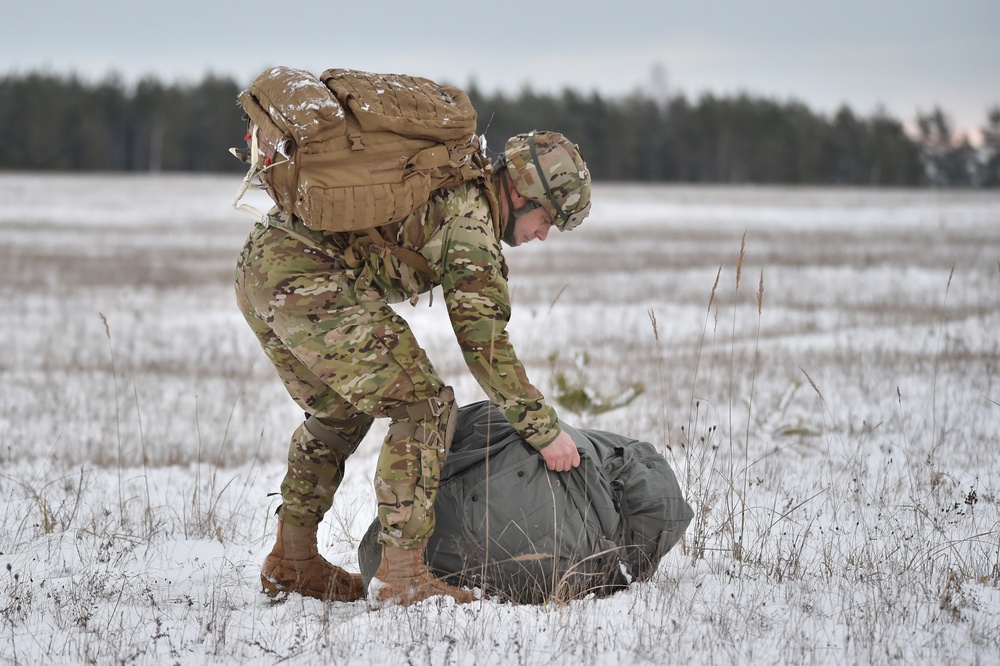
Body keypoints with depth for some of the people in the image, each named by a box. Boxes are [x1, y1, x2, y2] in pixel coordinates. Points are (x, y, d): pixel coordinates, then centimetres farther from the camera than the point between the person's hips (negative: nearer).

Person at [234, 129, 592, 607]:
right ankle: (400, 576, -8)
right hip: (306, 279, -10)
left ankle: (291, 561, 33)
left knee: (337, 411, 26)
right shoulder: (469, 217, -7)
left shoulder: (449, 186, 23)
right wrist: (544, 429, -7)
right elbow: (483, 340, -11)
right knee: (424, 407, -6)